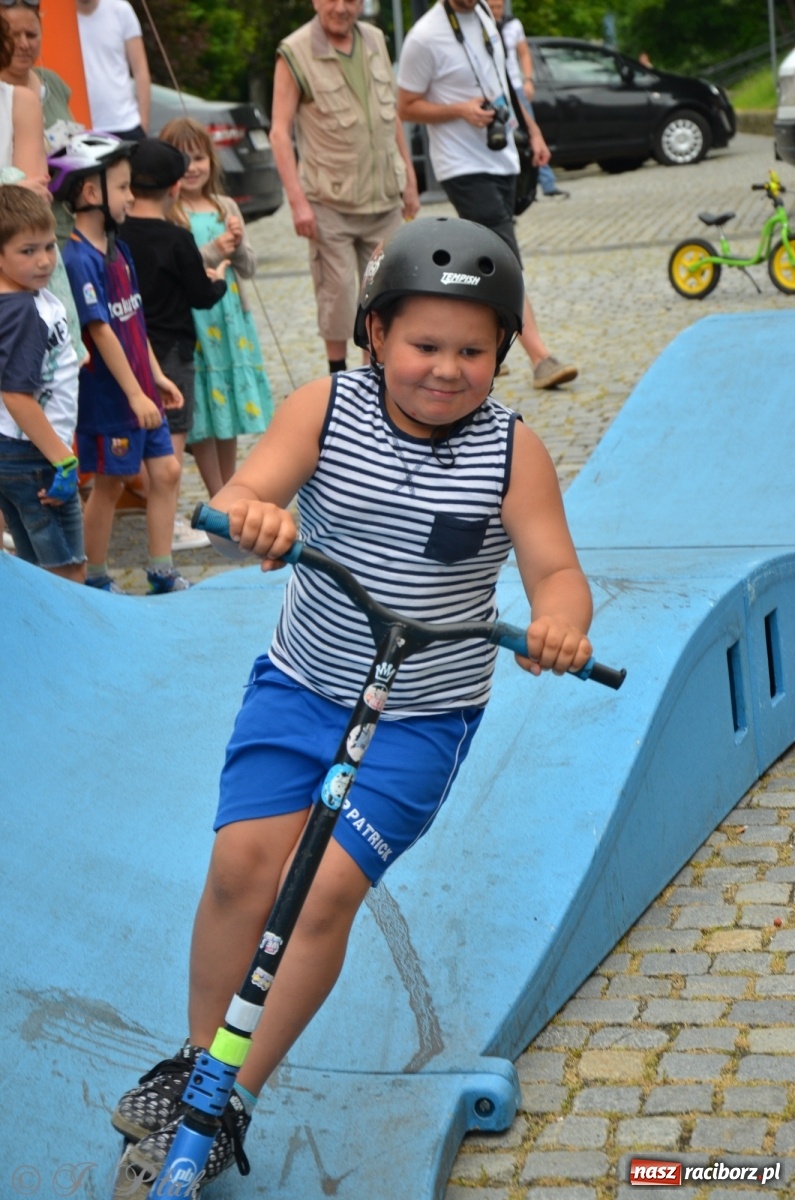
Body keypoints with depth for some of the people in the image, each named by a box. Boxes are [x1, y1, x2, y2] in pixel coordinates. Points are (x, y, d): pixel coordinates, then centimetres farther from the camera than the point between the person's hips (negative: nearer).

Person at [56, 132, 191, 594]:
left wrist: (157, 376, 13)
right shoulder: (78, 258, -20)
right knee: (109, 484, 5)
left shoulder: (118, 248, 8)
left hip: (140, 390, 8)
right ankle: (97, 581, 21)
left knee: (167, 471, 9)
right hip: (107, 397, -8)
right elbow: (101, 331, -22)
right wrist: (135, 394, -21)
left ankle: (162, 574, 19)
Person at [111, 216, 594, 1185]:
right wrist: (251, 516, -46)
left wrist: (558, 620, -40)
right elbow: (237, 497, -21)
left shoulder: (511, 451, -11)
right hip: (300, 686, 2)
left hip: (421, 717, -1)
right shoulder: (325, 408, -9)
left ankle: (233, 1104, 7)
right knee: (243, 859, -13)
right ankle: (193, 1062, 12)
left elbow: (556, 569, -16)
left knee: (328, 889, -11)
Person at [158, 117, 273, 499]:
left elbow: (248, 267, 9)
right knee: (203, 414, 2)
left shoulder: (226, 207, 8)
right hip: (190, 324, -5)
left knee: (230, 409, 13)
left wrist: (238, 246, -11)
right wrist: (214, 251, -19)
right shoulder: (164, 214, -9)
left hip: (230, 320, 5)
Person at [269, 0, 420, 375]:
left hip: (385, 198, 5)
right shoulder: (295, 53, -8)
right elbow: (280, 131, -11)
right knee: (338, 291, -2)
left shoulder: (375, 40, 8)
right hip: (329, 202, -5)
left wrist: (409, 178, 14)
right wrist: (297, 200, -18)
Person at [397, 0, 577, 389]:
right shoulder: (424, 38, -14)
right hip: (464, 167, -7)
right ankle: (541, 360, -15)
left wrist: (532, 130, 18)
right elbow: (406, 108, -8)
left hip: (502, 159, 7)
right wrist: (461, 110, -21)